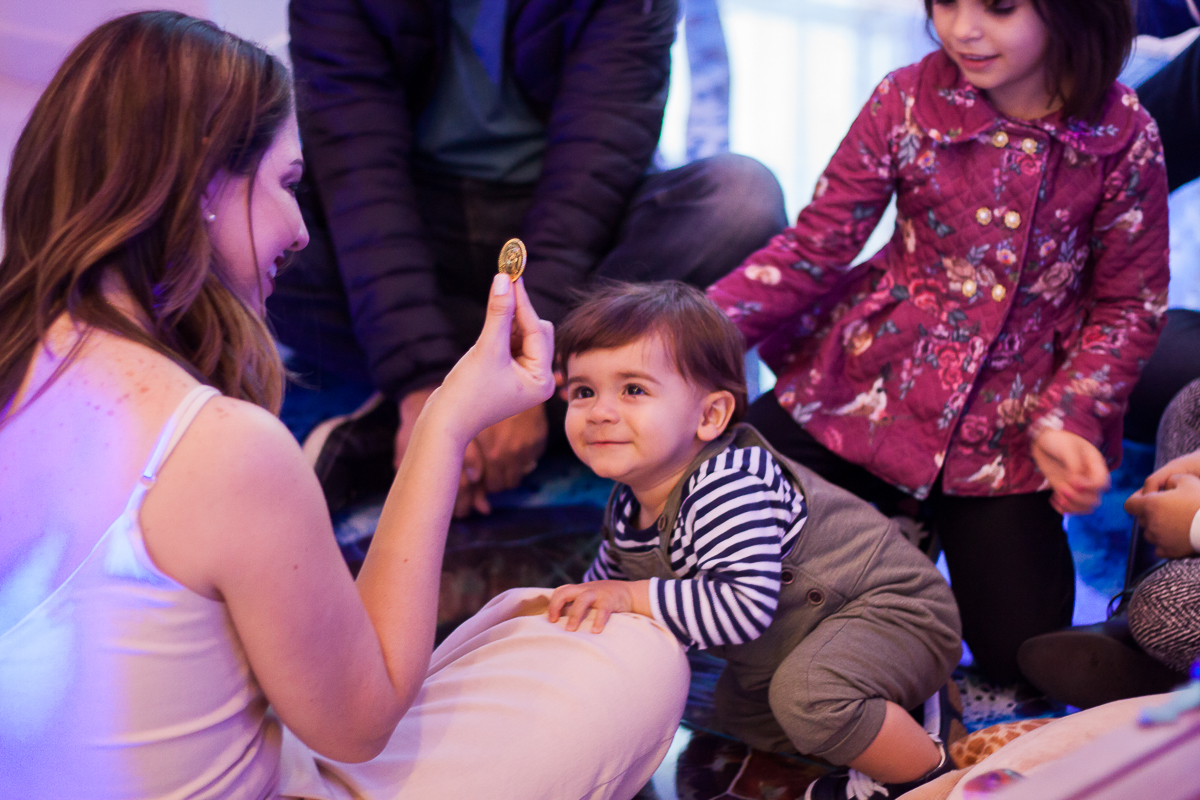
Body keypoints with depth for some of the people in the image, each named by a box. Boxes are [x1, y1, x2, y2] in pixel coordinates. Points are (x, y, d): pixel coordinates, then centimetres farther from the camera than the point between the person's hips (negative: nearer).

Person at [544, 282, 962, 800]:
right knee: (737, 709, 28)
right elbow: (606, 579, 14)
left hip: (897, 608, -10)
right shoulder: (628, 507, -6)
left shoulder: (728, 486, -36)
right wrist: (571, 608, -1)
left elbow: (746, 606, -45)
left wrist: (636, 596, -39)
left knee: (808, 693, -37)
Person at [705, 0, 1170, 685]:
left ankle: (929, 522, 25)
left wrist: (1067, 421, -16)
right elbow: (814, 248, -6)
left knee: (1020, 650, -6)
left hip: (1004, 422, 0)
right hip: (869, 384, 1)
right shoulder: (907, 102, -9)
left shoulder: (1123, 136, -11)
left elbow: (1130, 301, -1)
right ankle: (897, 518, 15)